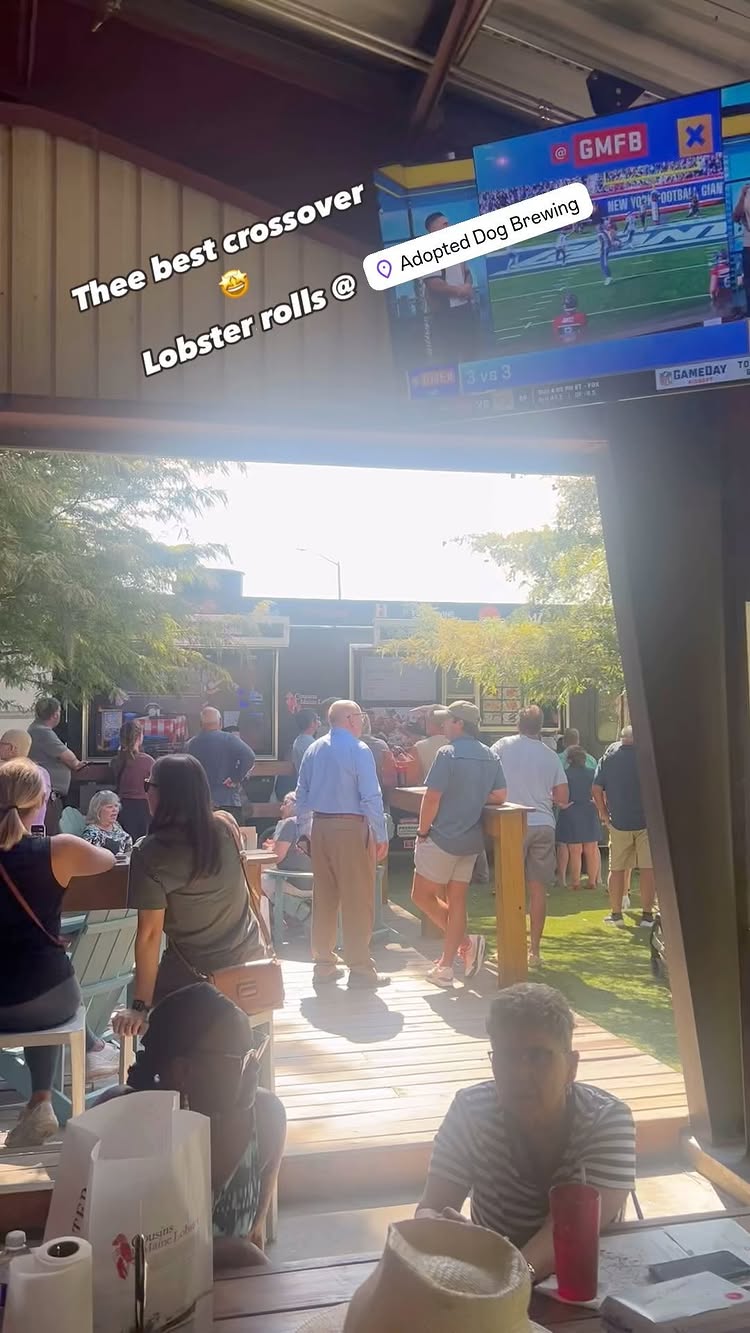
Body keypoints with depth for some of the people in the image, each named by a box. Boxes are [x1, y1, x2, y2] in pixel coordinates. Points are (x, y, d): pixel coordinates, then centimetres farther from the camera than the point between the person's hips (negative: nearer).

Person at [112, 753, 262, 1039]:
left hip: (197, 976, -6)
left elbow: (149, 933, -18)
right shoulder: (226, 826, -3)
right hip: (250, 960, 6)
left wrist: (140, 1006, -15)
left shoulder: (150, 853, -17)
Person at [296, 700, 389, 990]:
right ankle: (360, 970, 6)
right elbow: (371, 797, -14)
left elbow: (302, 794, 12)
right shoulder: (358, 750, -11)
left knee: (324, 897, 13)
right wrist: (381, 836, -8)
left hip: (320, 827, 7)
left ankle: (323, 966, 21)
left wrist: (304, 832, 18)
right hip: (351, 828, -6)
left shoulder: (314, 749, 9)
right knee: (357, 899, 1)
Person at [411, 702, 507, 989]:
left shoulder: (448, 753, -15)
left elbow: (432, 797, -17)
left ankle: (466, 942, -3)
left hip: (442, 838, -7)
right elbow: (500, 796, 7)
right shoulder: (490, 757, 6)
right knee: (456, 900, 11)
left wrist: (422, 831, -6)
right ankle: (445, 967, 15)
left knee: (422, 895, 7)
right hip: (471, 841, 7)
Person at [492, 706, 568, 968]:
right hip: (544, 825, 2)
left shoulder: (504, 746, -2)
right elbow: (562, 797, 7)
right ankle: (534, 950, 12)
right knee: (538, 889, 7)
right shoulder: (551, 756, 6)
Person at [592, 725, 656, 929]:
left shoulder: (608, 757, 4)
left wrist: (604, 813, 7)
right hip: (646, 821, -2)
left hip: (618, 822, 2)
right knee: (648, 868, 1)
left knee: (617, 869, 11)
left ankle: (616, 914, 16)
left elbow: (596, 789, -1)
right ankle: (647, 915, 0)